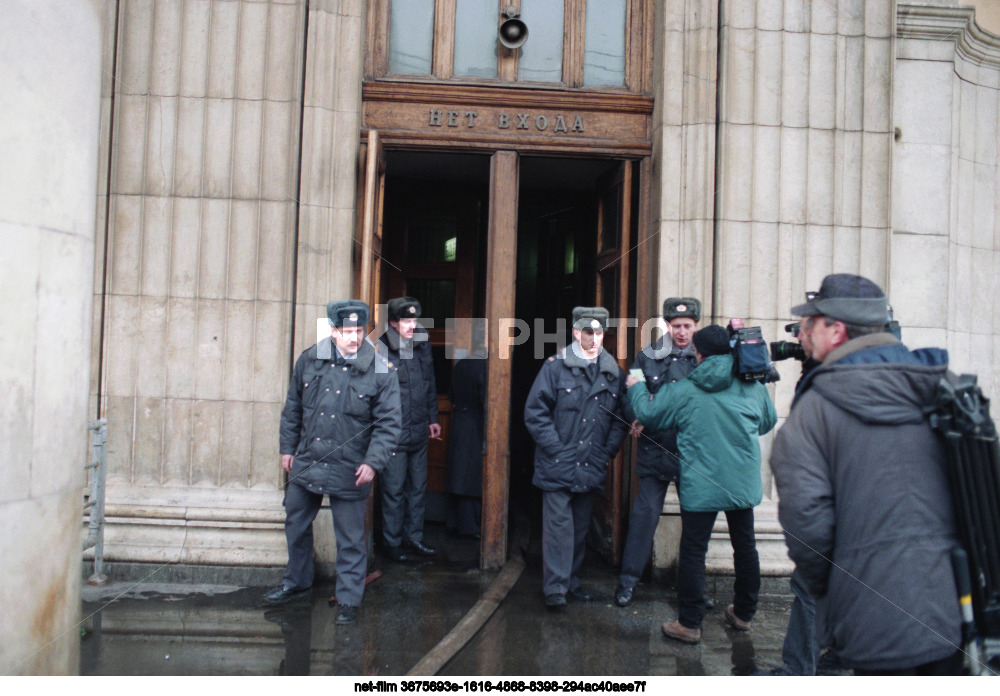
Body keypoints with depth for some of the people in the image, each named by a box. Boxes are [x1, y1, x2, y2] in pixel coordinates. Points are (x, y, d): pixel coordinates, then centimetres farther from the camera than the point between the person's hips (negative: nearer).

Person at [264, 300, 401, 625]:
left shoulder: (380, 372, -11)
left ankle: (349, 600, 22)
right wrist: (287, 447, 11)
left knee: (350, 539, 5)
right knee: (296, 525, 20)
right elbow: (292, 407, 12)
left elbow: (388, 423, -8)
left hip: (349, 470, -4)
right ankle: (297, 582, 43)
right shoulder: (310, 360, 0)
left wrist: (373, 462, -15)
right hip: (306, 463, 4)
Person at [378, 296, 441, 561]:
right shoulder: (381, 350, -14)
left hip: (419, 431, 6)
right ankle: (391, 542, 17)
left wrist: (432, 418, 19)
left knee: (417, 487, 14)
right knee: (393, 490, 3)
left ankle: (413, 537, 27)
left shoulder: (422, 345, 7)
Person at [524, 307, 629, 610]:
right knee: (559, 525, -5)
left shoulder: (613, 372, 7)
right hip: (558, 465, -4)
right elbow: (535, 412, -7)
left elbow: (621, 417, 12)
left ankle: (571, 580, 28)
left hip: (591, 467, 4)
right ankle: (555, 588, 4)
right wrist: (556, 449, -12)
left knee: (581, 526, 14)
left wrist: (607, 451, 2)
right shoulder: (555, 366, -6)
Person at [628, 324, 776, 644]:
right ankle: (744, 613, 34)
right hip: (744, 483, 4)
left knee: (693, 551, 4)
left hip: (701, 485, -4)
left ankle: (690, 623, 10)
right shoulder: (752, 386, 1)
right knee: (745, 546, 19)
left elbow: (648, 414, 2)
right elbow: (768, 421, 15)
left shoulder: (683, 390, -9)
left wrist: (636, 388, 20)